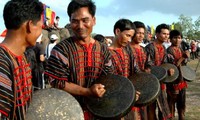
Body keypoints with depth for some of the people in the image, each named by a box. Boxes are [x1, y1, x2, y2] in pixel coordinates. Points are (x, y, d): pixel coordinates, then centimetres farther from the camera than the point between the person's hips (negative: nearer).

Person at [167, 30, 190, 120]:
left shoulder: (181, 50, 11)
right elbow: (172, 65, -21)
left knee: (182, 101, 16)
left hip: (182, 79, 8)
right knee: (172, 101, 1)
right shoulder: (169, 51, -12)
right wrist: (183, 57, -22)